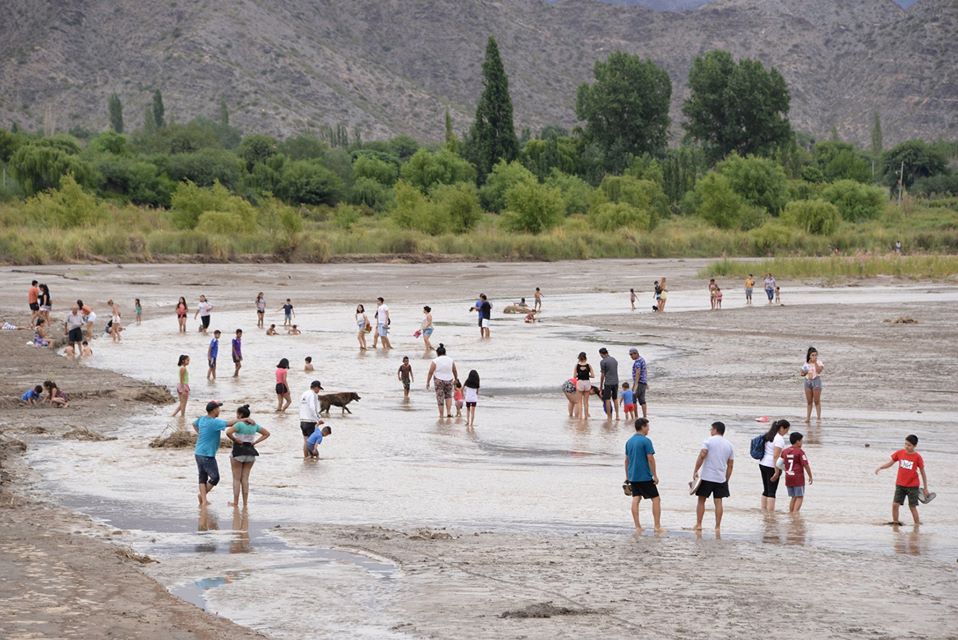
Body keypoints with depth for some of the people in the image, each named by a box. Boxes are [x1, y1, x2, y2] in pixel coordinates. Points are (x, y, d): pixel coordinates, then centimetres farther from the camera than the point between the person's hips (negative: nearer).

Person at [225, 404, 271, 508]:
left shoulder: (239, 424, -15)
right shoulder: (254, 425, 4)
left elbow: (228, 432, -30)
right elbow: (267, 433, 12)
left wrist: (234, 440, -14)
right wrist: (255, 442, 4)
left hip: (238, 451, -5)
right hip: (250, 453, 5)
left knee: (236, 479, 4)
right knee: (245, 478, 11)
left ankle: (235, 502, 6)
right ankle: (245, 503, 10)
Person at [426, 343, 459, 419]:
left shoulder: (435, 361, -10)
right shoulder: (450, 360, 1)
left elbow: (430, 373, -10)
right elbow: (455, 371, 13)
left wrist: (427, 382, -1)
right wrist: (456, 379, 29)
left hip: (439, 381, -3)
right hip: (449, 381, 3)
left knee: (440, 398, 4)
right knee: (448, 396, 19)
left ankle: (441, 415, 7)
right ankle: (449, 412, 8)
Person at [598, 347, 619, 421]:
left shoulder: (603, 361, -9)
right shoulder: (615, 360, 10)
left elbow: (602, 374, -7)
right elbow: (616, 371, 14)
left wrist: (601, 385, 1)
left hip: (608, 383, -6)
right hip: (616, 382, 6)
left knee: (607, 400, 1)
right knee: (615, 399, 16)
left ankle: (609, 417, 1)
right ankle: (617, 415, 12)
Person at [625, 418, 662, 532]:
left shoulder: (629, 441, 11)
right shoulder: (646, 441, -11)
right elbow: (650, 459, -15)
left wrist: (627, 476, 22)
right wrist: (655, 475, -10)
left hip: (632, 476, 7)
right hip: (645, 476, -7)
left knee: (636, 499, 6)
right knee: (656, 499, 2)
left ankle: (637, 527, 3)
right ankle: (658, 526, -1)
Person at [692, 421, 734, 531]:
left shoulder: (709, 441, -4)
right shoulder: (729, 445, 10)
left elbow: (702, 456, -15)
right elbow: (730, 465, 11)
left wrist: (695, 471, -10)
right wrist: (726, 480, 17)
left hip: (706, 477, -3)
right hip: (721, 478, 3)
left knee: (701, 500, 7)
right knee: (718, 502, 6)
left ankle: (698, 525, 6)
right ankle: (717, 526, 4)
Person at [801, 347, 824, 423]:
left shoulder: (819, 362, -2)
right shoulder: (806, 364, 9)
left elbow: (819, 371, -20)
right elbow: (802, 374, 15)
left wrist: (815, 362, -17)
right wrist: (804, 373, -7)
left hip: (816, 381, -4)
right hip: (808, 381, 4)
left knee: (817, 401, -4)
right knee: (809, 402, 7)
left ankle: (819, 418, 0)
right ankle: (808, 418, 11)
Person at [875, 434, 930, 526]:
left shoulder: (917, 457, -8)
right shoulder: (900, 453, -1)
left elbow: (923, 473, -1)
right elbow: (890, 463, 9)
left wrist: (925, 488, 1)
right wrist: (880, 468, -10)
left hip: (913, 486, -3)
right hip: (900, 485, 3)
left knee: (912, 506, 1)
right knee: (895, 504, -5)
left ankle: (917, 524, 12)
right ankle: (895, 522, 7)